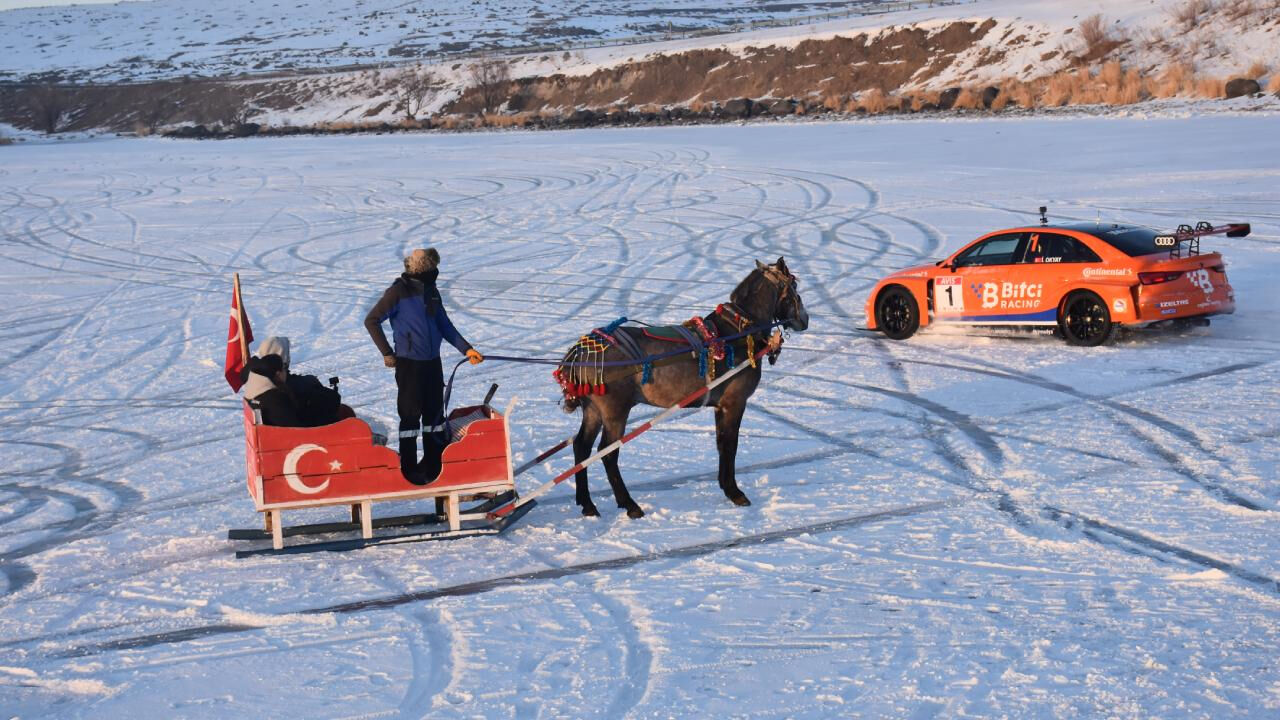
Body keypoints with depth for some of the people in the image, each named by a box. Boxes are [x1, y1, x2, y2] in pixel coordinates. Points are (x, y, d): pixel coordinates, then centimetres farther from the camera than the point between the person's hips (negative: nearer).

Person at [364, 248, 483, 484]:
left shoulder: (431, 291, 9)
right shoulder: (398, 292, -12)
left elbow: (444, 325, 16)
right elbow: (371, 321, -8)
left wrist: (466, 349, 7)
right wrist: (387, 352, -9)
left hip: (433, 362, 7)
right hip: (409, 363, -7)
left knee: (435, 412, 12)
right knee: (411, 414, -1)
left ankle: (435, 464, 24)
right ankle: (409, 468, 8)